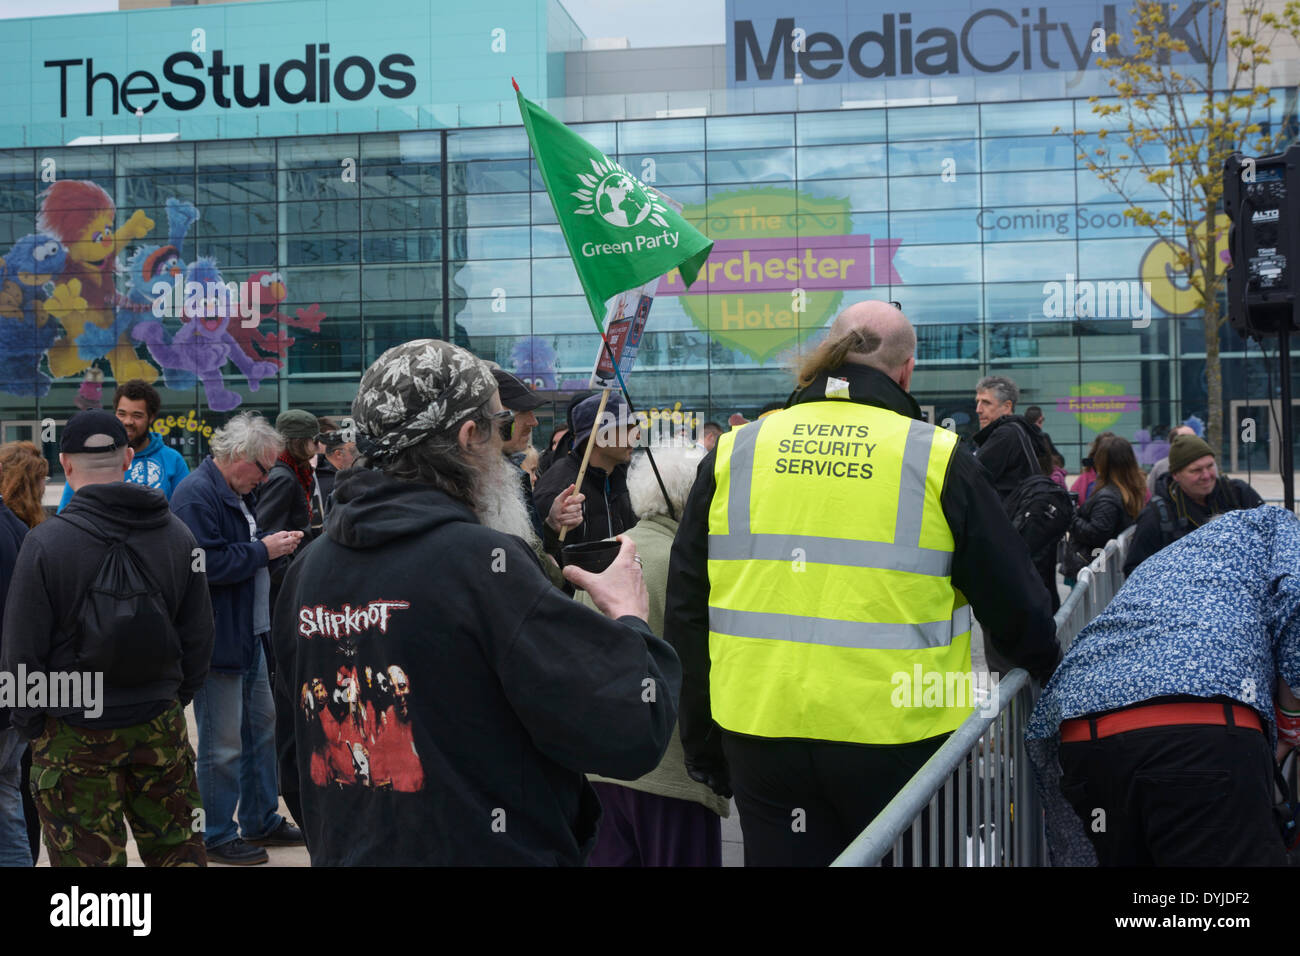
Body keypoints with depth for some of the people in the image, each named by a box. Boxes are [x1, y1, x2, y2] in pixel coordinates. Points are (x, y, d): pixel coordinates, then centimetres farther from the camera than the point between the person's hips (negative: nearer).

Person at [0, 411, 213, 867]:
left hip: (75, 734, -3)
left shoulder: (45, 543, -13)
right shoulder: (178, 535, -1)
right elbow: (199, 637, 6)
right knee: (177, 848, 16)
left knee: (88, 857, 6)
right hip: (160, 727, 4)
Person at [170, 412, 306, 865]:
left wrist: (275, 542, 8)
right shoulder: (197, 495, -19)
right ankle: (218, 836, 12)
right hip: (217, 638, -11)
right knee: (223, 744, -1)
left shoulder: (236, 492, 14)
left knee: (262, 725, 18)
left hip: (248, 633, 11)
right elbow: (209, 563, -26)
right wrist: (264, 549, -17)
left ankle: (261, 820, 31)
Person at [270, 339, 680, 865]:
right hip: (488, 851, -7)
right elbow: (631, 730, -23)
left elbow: (292, 748, 11)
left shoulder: (308, 566, 1)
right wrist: (630, 615, -7)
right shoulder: (480, 560, -21)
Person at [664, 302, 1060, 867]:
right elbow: (1013, 602, 3)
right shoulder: (937, 459, -3)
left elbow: (685, 614, 7)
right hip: (895, 736, -2)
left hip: (759, 736, 3)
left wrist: (703, 750, 15)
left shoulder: (732, 455, 5)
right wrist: (1050, 673, 24)